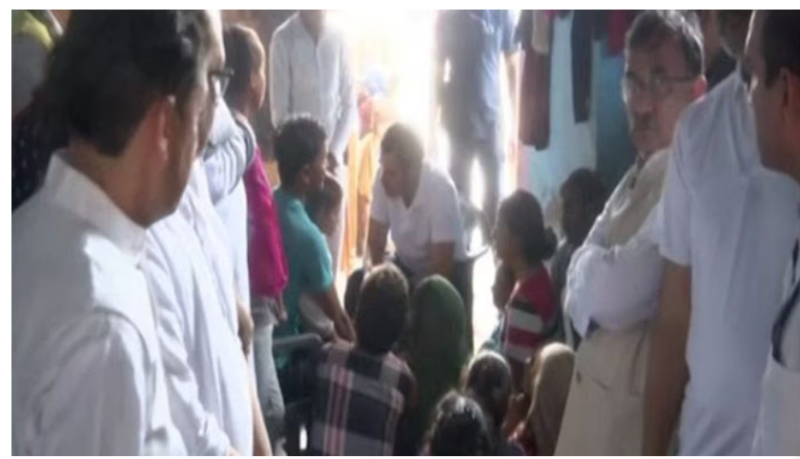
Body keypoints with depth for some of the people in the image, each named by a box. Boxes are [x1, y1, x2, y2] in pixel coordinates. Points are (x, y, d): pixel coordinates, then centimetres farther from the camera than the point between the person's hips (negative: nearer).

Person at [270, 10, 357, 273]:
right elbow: (280, 111, -7)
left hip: (334, 156, 3)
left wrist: (336, 150, -6)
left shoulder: (338, 38, 1)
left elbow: (349, 103, 5)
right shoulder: (283, 39, -9)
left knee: (334, 232, 5)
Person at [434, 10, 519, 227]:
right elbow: (437, 72, 2)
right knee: (459, 193, 6)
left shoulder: (501, 12, -5)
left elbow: (512, 66, 1)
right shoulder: (447, 16, -4)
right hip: (458, 119, 0)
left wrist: (516, 120, 0)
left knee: (494, 192, 5)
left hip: (491, 117, 0)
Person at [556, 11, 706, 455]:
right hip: (601, 382, 10)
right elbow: (579, 291, 10)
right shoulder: (640, 174, 12)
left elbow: (615, 294, -25)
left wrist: (587, 267, -4)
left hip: (636, 398, -9)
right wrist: (599, 272, -11)